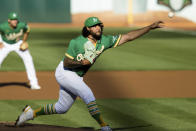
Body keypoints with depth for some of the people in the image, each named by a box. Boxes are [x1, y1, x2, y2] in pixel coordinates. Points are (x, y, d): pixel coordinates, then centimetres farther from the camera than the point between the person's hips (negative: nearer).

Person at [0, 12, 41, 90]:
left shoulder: (22, 25, -28)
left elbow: (27, 30, -4)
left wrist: (24, 41, -5)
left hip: (18, 44, 2)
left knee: (28, 60, -9)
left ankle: (33, 83, -2)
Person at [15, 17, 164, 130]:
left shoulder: (104, 41, -9)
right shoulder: (76, 42, -21)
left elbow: (128, 37, -14)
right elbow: (66, 63, -15)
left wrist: (150, 27, -21)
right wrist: (82, 62, -31)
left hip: (77, 77, 7)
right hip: (64, 73, -7)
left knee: (62, 108, 13)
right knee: (88, 94, -23)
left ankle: (32, 113, 28)